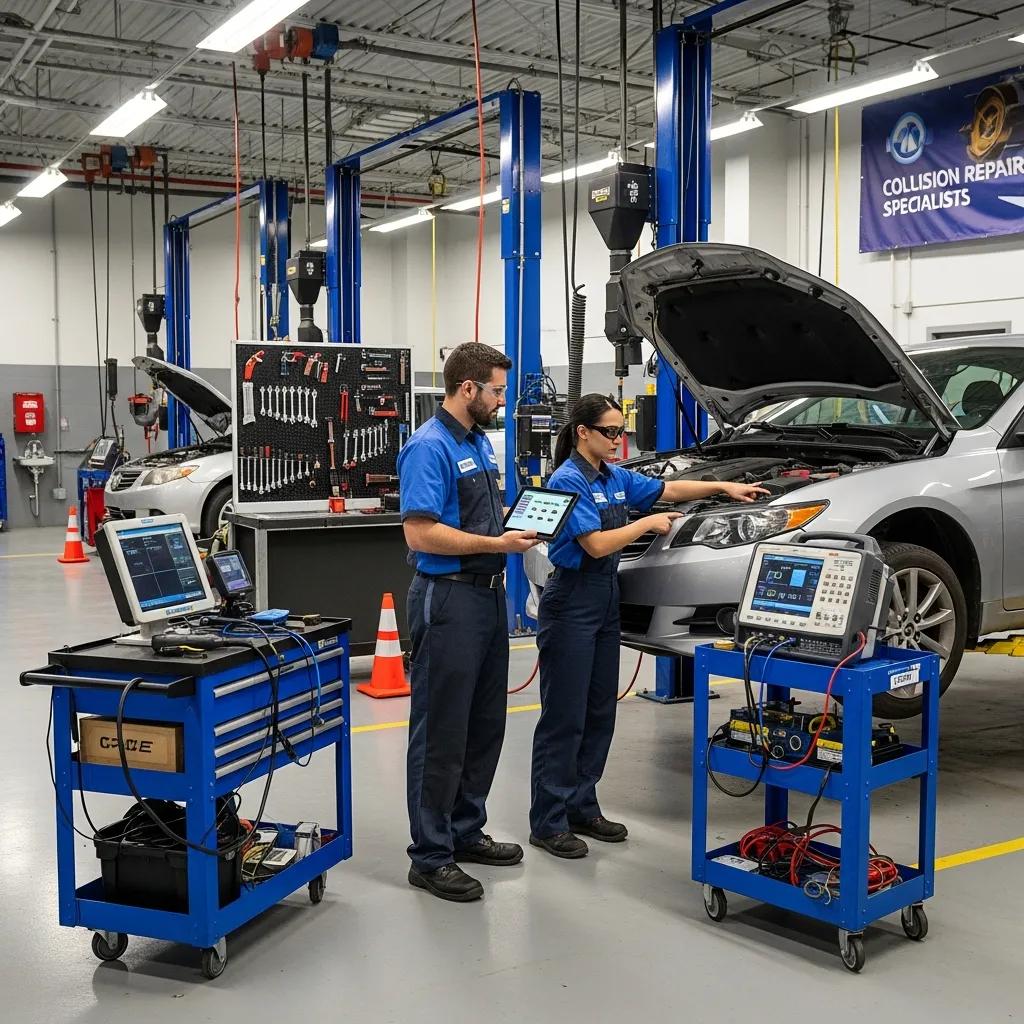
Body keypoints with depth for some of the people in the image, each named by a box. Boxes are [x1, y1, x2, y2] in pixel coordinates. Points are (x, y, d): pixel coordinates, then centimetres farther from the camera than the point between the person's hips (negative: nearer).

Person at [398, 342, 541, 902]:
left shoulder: (481, 442, 14)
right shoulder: (429, 448, -15)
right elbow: (421, 534, -23)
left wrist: (519, 525, 6)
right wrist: (498, 544, -19)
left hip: (487, 594, 10)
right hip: (448, 599, -10)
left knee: (485, 726, 16)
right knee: (441, 732, -2)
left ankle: (466, 831, 30)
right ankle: (430, 856, 7)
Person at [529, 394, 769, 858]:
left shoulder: (616, 478, 11)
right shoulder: (568, 481, -15)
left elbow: (667, 489, 22)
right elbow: (597, 545, -20)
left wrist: (723, 486, 12)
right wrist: (648, 523, -10)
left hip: (606, 599, 9)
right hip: (571, 602, -9)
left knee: (599, 712, 12)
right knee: (564, 716, -4)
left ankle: (582, 808, 22)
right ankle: (548, 822, 4)